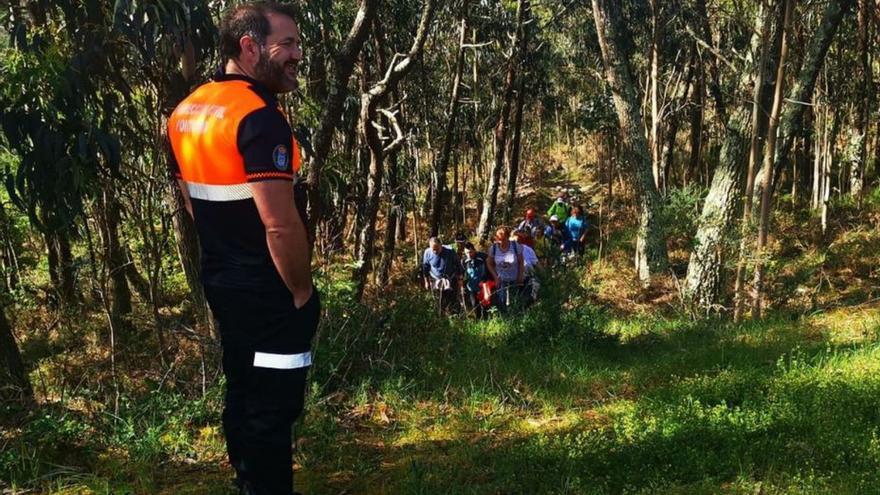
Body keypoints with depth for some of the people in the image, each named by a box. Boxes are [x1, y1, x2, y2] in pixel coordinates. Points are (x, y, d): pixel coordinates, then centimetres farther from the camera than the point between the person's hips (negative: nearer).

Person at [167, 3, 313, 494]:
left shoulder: (187, 111, 7)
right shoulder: (259, 117, -22)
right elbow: (280, 224, -27)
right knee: (272, 410, 1)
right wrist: (303, 291, -14)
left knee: (242, 395, 21)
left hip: (222, 283, 9)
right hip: (270, 294, -9)